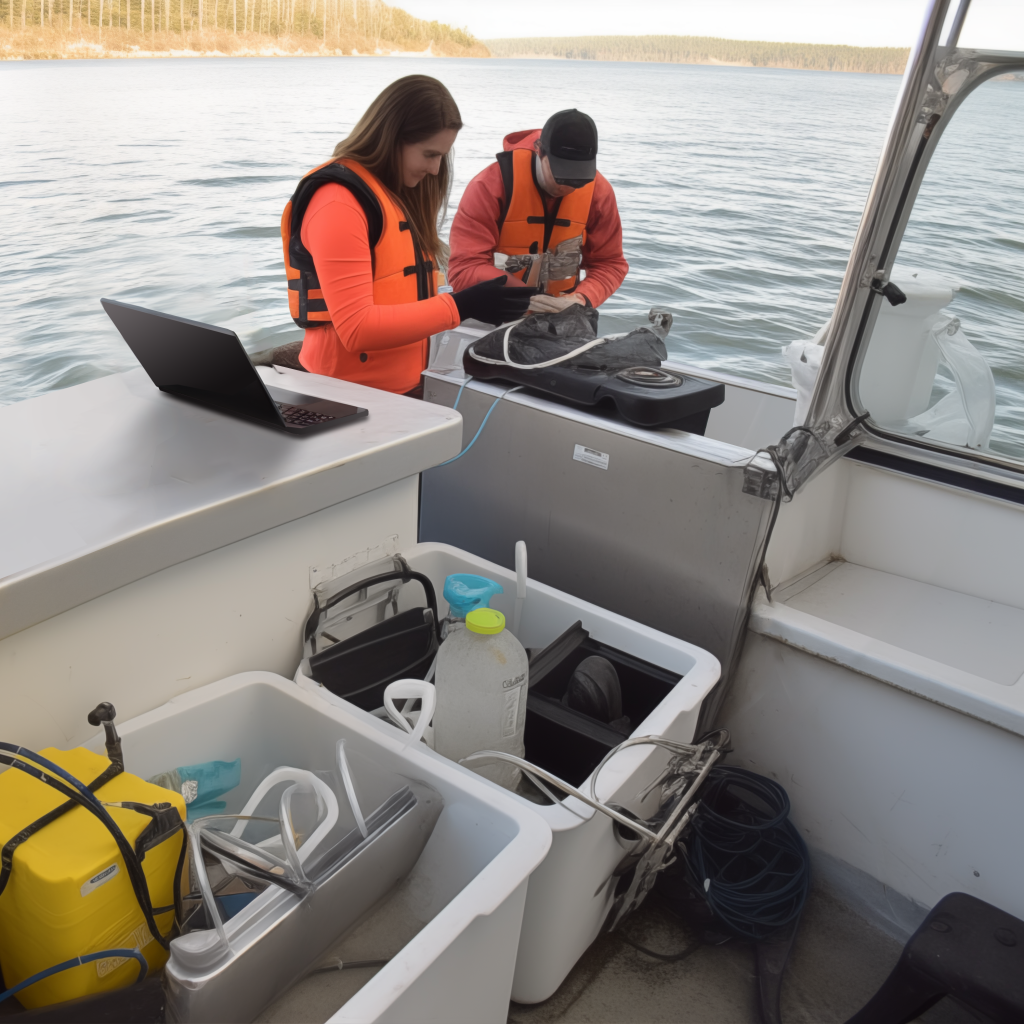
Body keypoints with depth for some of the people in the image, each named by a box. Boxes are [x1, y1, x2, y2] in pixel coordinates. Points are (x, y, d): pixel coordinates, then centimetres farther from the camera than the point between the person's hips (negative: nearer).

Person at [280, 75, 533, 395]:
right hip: (350, 397, -8)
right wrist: (459, 306, -22)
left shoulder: (399, 191, 12)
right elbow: (356, 329, -22)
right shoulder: (338, 202, -17)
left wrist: (474, 304, 0)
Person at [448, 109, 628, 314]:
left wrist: (582, 298, -18)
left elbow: (610, 263, 2)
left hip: (561, 318, 3)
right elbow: (465, 266, -18)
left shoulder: (598, 191, -5)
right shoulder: (491, 184, -16)